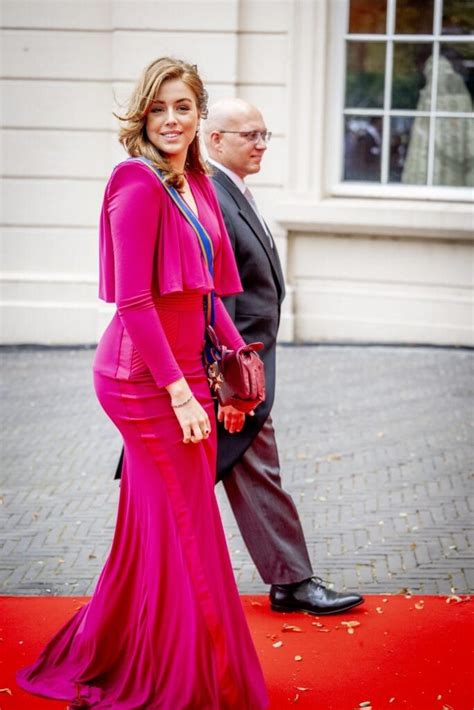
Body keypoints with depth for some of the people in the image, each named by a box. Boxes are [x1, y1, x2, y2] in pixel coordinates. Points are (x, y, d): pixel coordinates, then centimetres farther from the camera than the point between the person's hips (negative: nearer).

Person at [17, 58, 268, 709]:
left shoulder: (196, 184, 12)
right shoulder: (139, 185, -15)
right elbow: (134, 301, -19)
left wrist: (237, 347, 11)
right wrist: (179, 390, -20)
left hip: (181, 370, 9)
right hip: (147, 380, -9)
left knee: (153, 529, 17)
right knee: (187, 531, 2)